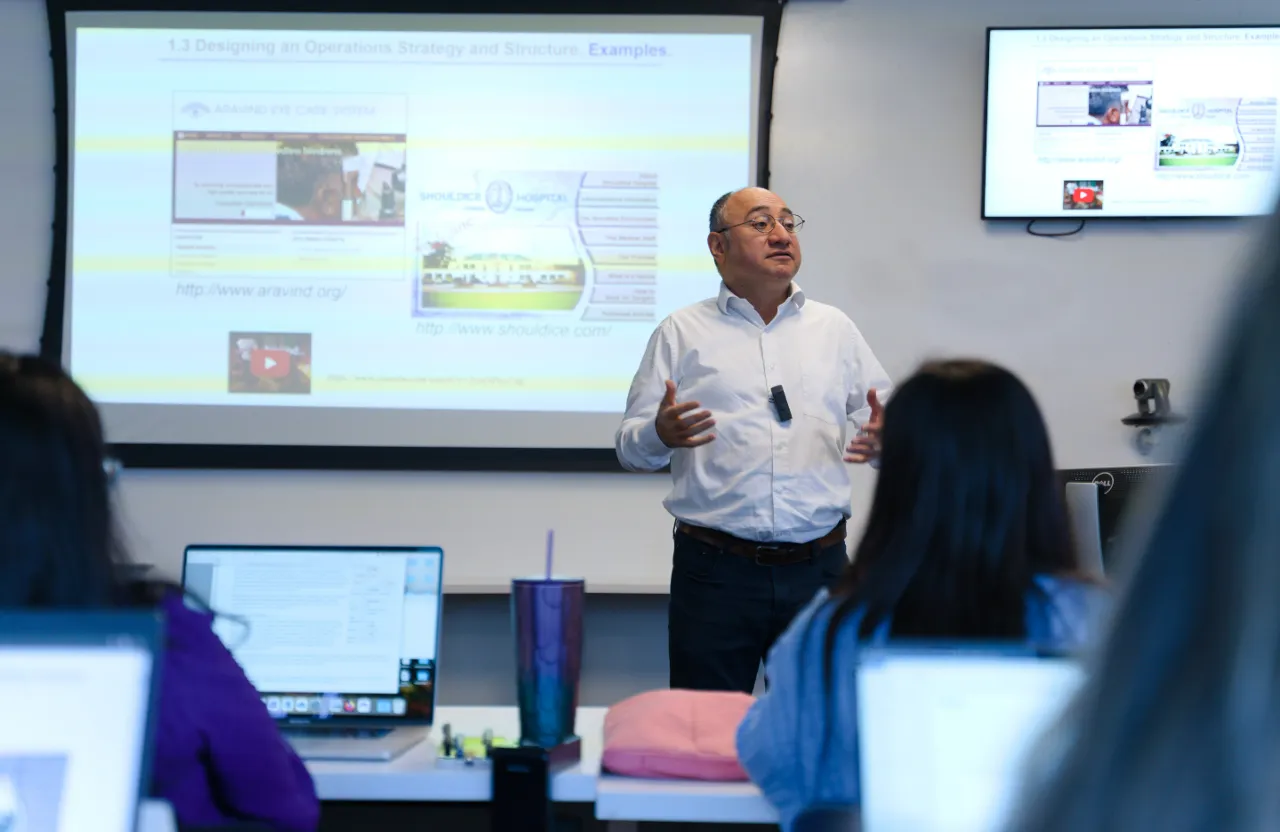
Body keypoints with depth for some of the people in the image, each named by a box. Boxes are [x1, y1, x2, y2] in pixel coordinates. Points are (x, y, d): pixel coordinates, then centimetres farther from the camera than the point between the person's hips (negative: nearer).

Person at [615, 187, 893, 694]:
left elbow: (886, 425, 12)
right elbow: (630, 448, 4)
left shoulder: (834, 328, 14)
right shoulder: (681, 333, 8)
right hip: (715, 571, -2)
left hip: (818, 570, 2)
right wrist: (660, 434, -18)